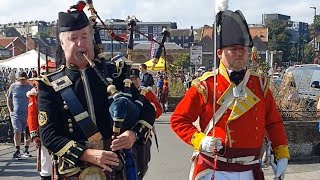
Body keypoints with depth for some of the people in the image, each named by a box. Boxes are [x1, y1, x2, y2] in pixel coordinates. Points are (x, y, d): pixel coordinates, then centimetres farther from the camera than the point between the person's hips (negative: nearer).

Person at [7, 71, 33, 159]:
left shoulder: (30, 87, 4)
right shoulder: (13, 86, 4)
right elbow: (8, 99, 13)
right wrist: (10, 110, 4)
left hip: (27, 114, 1)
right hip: (16, 114, -1)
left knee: (27, 133, 7)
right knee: (17, 132, -10)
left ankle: (26, 150, 19)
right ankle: (17, 150, -5)